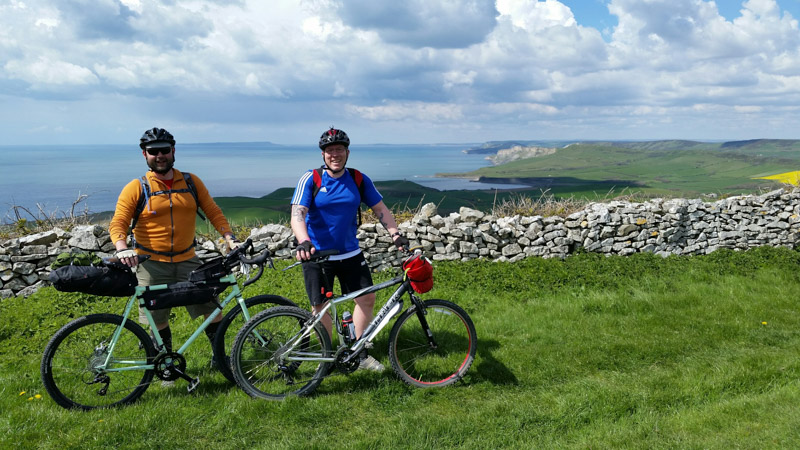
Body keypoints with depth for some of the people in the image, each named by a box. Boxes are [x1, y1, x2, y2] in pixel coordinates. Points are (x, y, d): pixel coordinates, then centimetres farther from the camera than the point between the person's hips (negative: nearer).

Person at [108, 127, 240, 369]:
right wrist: (122, 247, -26)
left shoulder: (191, 182, 5)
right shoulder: (135, 188, -3)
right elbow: (118, 223, -7)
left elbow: (213, 212, 5)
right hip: (151, 264, -2)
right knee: (158, 320, 7)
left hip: (187, 260, 2)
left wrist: (229, 237, -8)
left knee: (212, 309, 0)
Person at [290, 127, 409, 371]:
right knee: (321, 306, 2)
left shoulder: (359, 180, -1)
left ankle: (360, 353, 18)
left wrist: (396, 234, -9)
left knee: (367, 298, 2)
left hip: (350, 253, 4)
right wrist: (303, 242, -38)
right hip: (317, 255, -3)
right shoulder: (310, 179, -11)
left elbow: (380, 209, 5)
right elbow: (297, 214, -20)